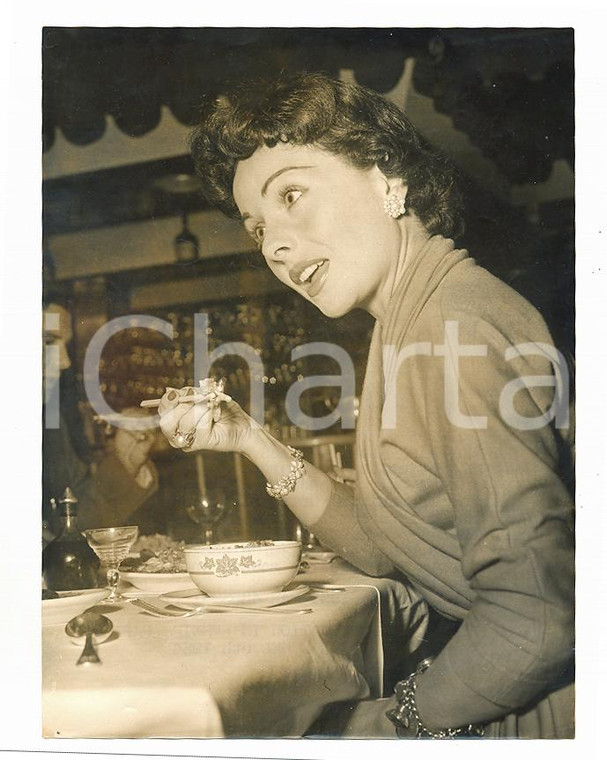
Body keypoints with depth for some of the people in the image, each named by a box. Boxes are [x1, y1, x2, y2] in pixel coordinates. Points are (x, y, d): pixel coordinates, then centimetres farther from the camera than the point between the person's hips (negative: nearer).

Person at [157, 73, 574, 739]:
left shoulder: (456, 332, -24)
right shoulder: (412, 323, 5)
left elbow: (537, 616, -28)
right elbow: (383, 544, 9)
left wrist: (393, 720, -13)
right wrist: (249, 440, 0)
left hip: (551, 703, -7)